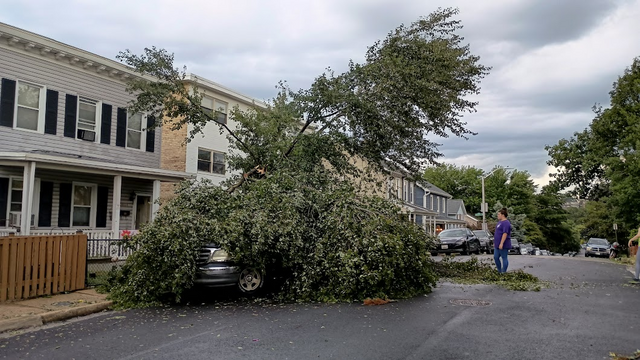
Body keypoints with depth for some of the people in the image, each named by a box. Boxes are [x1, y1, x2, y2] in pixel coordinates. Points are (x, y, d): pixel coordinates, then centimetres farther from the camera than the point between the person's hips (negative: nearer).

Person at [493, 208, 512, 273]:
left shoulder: (506, 223, -16)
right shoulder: (500, 222, 15)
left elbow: (505, 234, -23)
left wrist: (501, 243, -26)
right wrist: (495, 242, 22)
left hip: (503, 245, -10)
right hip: (498, 245, 10)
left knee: (504, 258, -1)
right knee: (495, 257, 10)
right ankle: (499, 271, 20)